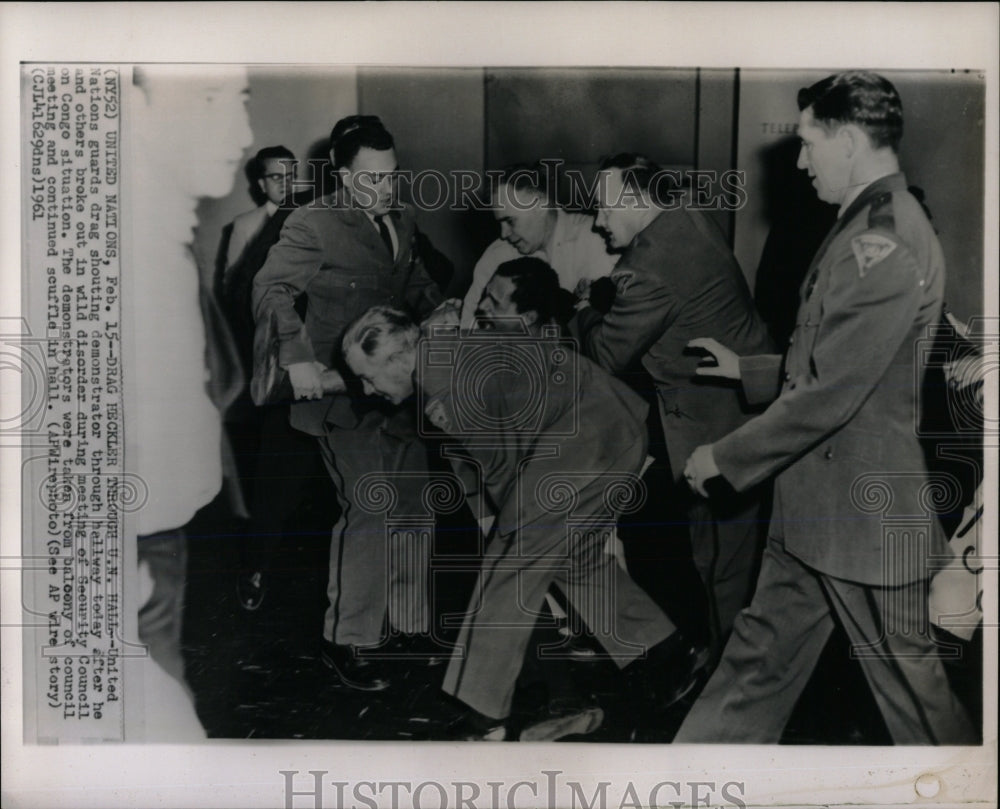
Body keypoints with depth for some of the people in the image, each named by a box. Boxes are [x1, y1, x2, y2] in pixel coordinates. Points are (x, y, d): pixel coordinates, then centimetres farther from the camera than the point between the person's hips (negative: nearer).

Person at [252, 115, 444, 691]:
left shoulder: (403, 220, 12)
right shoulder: (314, 224, -9)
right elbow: (272, 289, -14)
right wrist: (298, 358, -26)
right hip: (345, 393, -7)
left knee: (413, 506, 11)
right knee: (366, 509, -12)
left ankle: (410, 624, 28)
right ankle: (347, 642, 3)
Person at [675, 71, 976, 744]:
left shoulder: (884, 242, -22)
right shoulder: (869, 227, 12)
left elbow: (831, 394, -24)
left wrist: (724, 456, -14)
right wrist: (748, 370, 21)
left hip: (863, 513, -10)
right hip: (814, 506, 10)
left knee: (911, 685, 9)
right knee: (759, 662, 18)